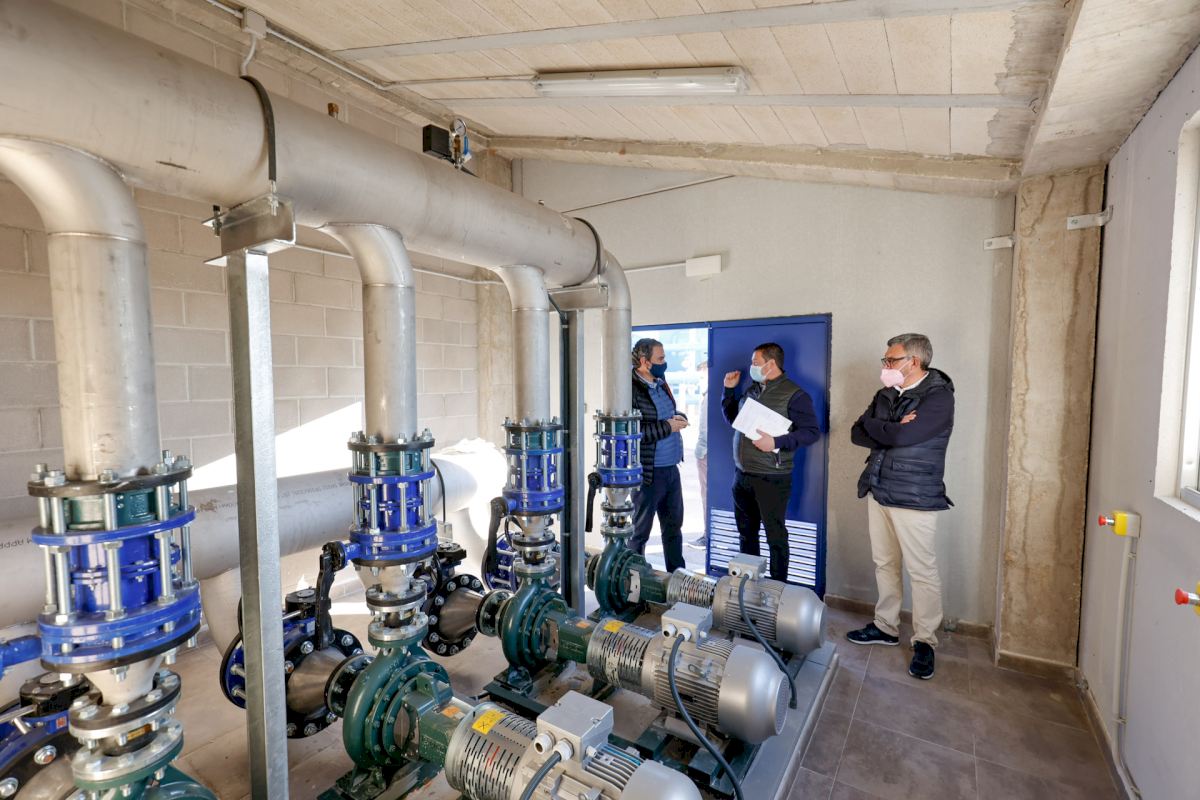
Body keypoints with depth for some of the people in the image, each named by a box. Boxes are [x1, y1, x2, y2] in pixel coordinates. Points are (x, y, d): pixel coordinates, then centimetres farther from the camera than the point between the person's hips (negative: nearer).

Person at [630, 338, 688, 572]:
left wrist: (679, 418, -2)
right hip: (648, 473, -8)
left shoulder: (661, 383, 9)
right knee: (640, 531, 8)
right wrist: (667, 426, -20)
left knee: (673, 526, 21)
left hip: (671, 469, 8)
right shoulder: (631, 389, -18)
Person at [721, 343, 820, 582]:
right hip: (742, 475, 7)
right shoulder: (752, 390, 12)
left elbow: (812, 431, -15)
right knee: (746, 531, 18)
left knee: (775, 535, 4)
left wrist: (777, 442, -24)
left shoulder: (793, 394, -10)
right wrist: (729, 390, 12)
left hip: (771, 478, -7)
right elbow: (732, 418, 22)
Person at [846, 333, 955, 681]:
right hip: (878, 492, 7)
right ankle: (886, 626, 30)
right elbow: (857, 434, 5)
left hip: (915, 498, -7)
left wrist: (872, 424, -5)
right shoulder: (886, 394, 10)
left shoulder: (939, 396, -11)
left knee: (922, 571, 2)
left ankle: (925, 642, 18)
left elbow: (903, 436, -24)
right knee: (884, 563, 15)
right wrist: (891, 433, -13)